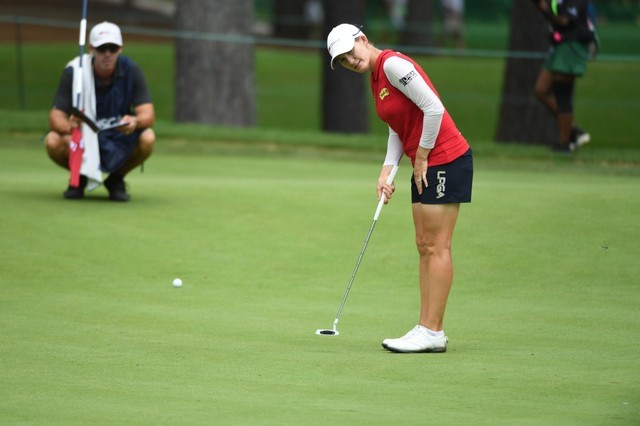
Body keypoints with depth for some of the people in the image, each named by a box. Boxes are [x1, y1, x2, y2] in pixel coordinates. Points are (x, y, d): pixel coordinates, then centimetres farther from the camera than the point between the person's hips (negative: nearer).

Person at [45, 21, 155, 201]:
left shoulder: (131, 70, -12)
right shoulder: (73, 72, -16)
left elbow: (148, 115, -18)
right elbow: (56, 116, -22)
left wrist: (135, 122, -44)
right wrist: (69, 127, -47)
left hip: (119, 141, 1)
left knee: (147, 138, -31)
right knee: (53, 141, -32)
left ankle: (116, 179, 1)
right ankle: (79, 177, 4)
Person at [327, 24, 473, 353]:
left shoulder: (393, 65, -16)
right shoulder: (376, 79, 13)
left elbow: (433, 108, -21)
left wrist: (421, 158, -13)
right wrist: (387, 170, 4)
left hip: (445, 160, -10)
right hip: (425, 166, 10)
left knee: (436, 246, -7)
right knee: (424, 246, 9)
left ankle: (432, 332, -5)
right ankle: (427, 330, 11)